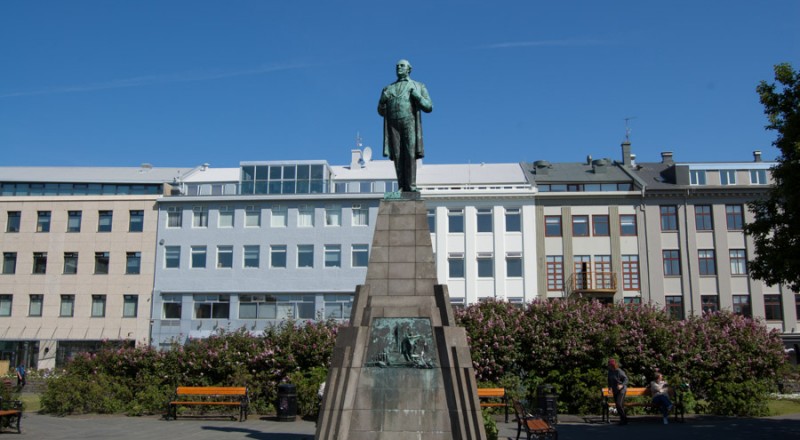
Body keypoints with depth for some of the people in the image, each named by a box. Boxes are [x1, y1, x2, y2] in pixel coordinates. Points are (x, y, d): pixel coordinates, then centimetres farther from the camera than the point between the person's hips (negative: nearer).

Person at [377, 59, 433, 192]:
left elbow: (428, 107, 5)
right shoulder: (388, 89, 20)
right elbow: (381, 111, 18)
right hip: (393, 125, 2)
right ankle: (402, 188, -5)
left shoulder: (418, 86, 13)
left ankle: (411, 188, -14)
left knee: (410, 155, -13)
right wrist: (383, 100, -2)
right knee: (397, 156, -6)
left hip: (410, 123, -2)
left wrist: (418, 96, -11)